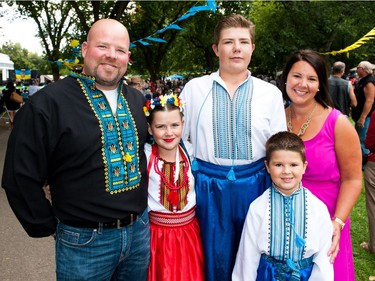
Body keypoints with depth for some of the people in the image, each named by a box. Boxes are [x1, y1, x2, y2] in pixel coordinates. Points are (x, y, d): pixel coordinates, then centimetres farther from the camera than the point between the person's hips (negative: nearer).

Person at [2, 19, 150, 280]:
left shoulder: (138, 100, 5)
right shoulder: (48, 103, -14)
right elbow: (21, 176, -12)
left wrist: (141, 211, 13)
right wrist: (50, 226, -5)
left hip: (140, 230, 5)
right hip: (85, 240, -5)